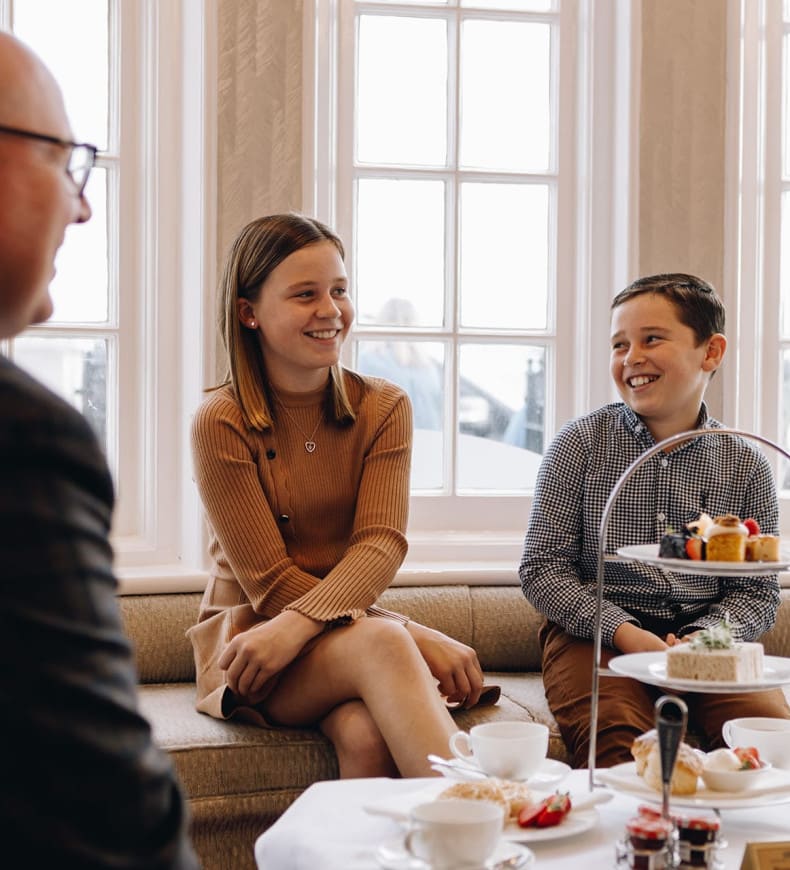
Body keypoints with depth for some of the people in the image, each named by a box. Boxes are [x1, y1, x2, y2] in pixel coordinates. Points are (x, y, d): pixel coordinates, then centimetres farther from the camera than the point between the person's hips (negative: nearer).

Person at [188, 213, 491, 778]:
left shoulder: (384, 408, 4)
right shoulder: (221, 423, -8)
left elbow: (381, 545, -10)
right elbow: (269, 584, -12)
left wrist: (297, 625, -31)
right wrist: (417, 638, -21)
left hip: (352, 622, 3)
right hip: (250, 639, -3)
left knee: (367, 735, -34)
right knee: (380, 643, -35)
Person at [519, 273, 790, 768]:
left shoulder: (746, 466, 6)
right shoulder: (580, 444, 2)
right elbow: (542, 568, -1)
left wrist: (701, 639, -15)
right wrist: (622, 631, -15)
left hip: (707, 638, 2)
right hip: (596, 635, -2)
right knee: (617, 746, -32)